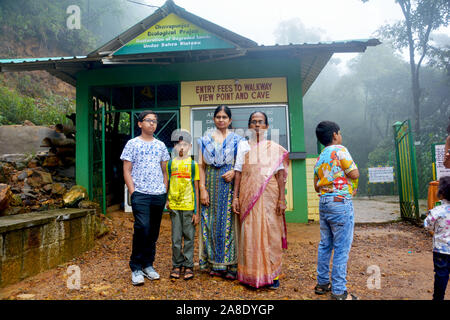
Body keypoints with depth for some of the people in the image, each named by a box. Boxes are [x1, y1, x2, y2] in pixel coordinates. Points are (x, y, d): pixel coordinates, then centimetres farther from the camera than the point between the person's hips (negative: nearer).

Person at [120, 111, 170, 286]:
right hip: (140, 194, -4)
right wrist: (133, 192, -8)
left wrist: (165, 192, 9)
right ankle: (136, 267, 1)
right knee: (142, 228, -14)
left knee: (154, 232, 9)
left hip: (159, 195, 4)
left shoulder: (161, 145, 14)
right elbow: (127, 171, 0)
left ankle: (148, 264, 23)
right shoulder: (132, 144, 3)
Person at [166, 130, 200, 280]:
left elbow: (196, 188, 0)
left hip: (189, 206, -2)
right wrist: (166, 200, -1)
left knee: (189, 237, 5)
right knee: (176, 238, 8)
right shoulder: (170, 164, 8)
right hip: (174, 206, 2)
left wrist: (197, 211, -2)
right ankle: (176, 265, 22)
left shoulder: (193, 165, 1)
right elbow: (167, 184, 13)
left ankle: (188, 265, 18)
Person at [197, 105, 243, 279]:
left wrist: (234, 172, -13)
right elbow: (201, 165, 6)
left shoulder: (237, 139, 8)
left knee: (229, 221, -3)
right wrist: (202, 188, -3)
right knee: (212, 222, 3)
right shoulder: (205, 139, 11)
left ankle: (231, 265, 5)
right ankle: (215, 264, 14)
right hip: (211, 183, 2)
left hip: (231, 184, -1)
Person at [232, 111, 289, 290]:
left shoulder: (275, 148, 9)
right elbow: (238, 172, 7)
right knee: (249, 233, 2)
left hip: (269, 196, 0)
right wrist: (235, 197, 0)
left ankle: (272, 275, 12)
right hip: (248, 196, 1)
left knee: (271, 233, 1)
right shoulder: (243, 145, 11)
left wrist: (281, 199, -4)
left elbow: (280, 174, 4)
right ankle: (250, 275, 14)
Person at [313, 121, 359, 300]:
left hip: (323, 203, 8)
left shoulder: (319, 159, 13)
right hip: (341, 203, -7)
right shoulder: (339, 150, -8)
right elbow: (354, 174, -12)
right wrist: (352, 168, 8)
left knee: (325, 245, 15)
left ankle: (322, 283, 25)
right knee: (342, 248, -1)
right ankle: (339, 292, 5)